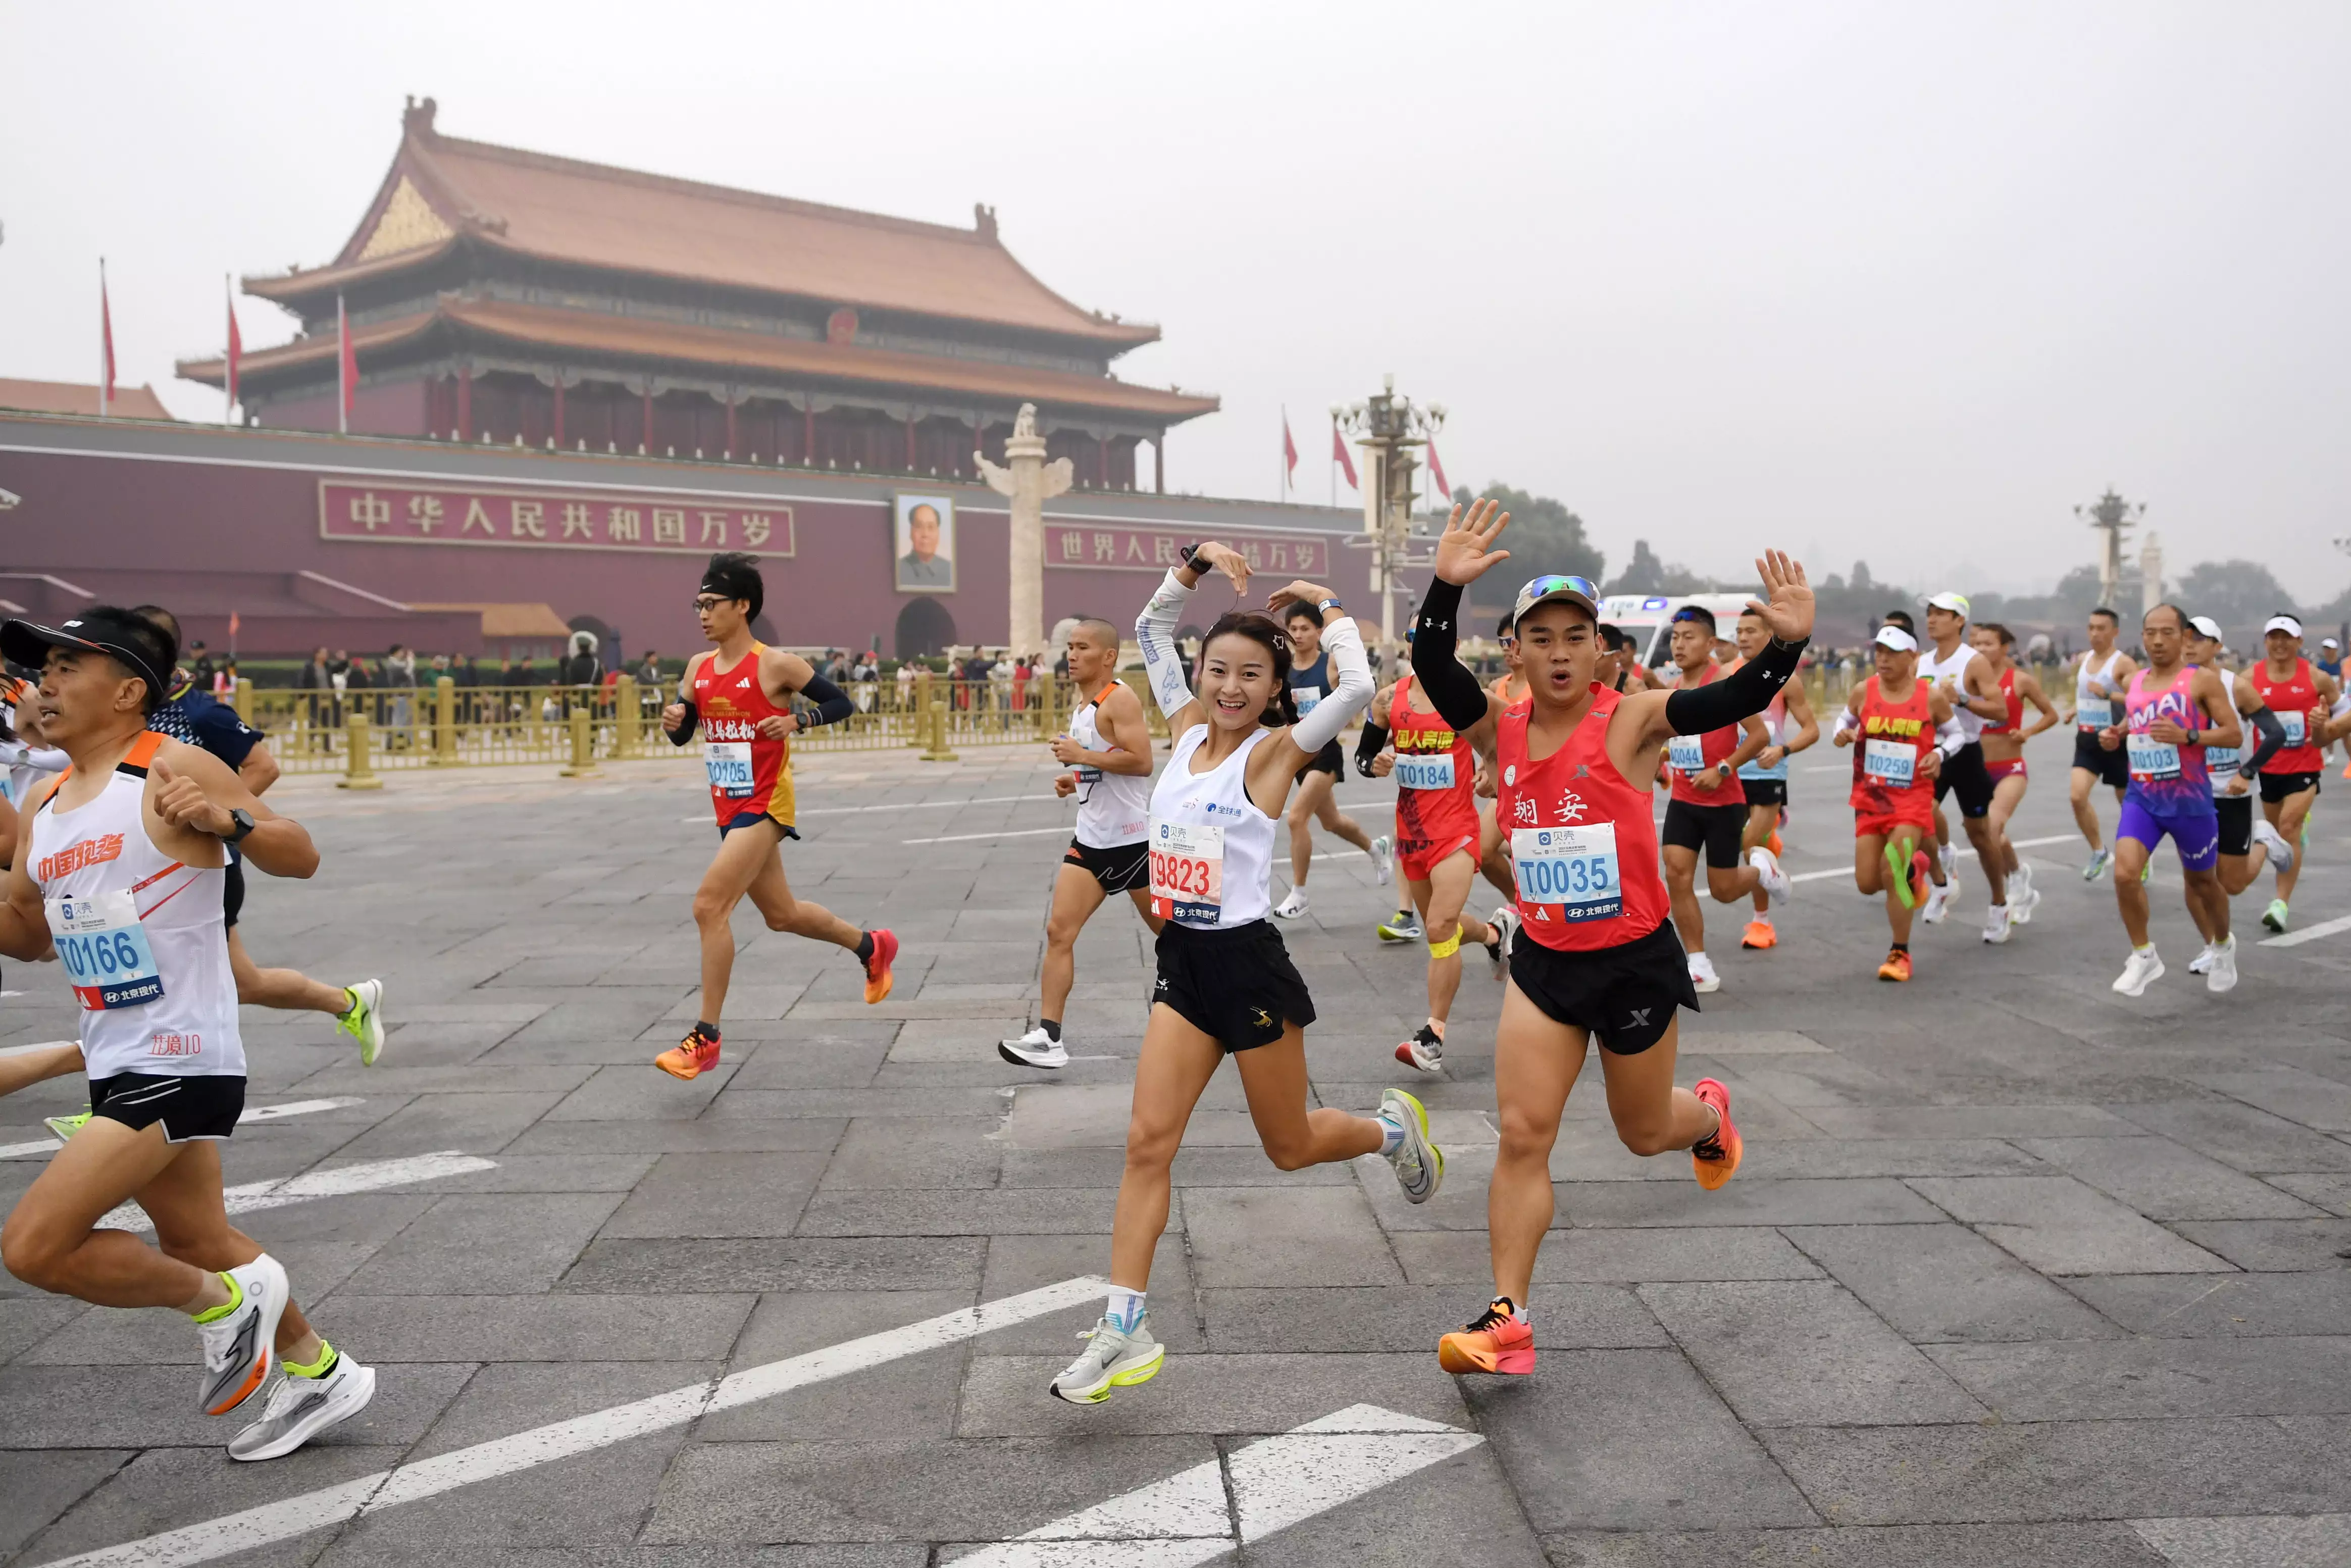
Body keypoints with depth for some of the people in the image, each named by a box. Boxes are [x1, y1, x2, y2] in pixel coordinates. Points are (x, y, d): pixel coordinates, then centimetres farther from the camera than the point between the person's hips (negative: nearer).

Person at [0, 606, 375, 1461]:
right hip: (118, 1065, 9)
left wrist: (224, 820, -30)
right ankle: (317, 1373, 37)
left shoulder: (173, 768, -11)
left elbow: (301, 856, -12)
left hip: (179, 1063, -9)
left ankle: (223, 1300, 8)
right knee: (197, 1243, 20)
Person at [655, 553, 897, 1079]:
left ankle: (705, 1037, -9)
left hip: (764, 807, -8)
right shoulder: (698, 667, 7)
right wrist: (673, 722, -9)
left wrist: (797, 720, -22)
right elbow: (682, 735, 14)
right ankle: (872, 947, 42)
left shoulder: (775, 665, -12)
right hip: (729, 810, 8)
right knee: (781, 914, 19)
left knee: (710, 906, -18)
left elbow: (842, 704, -6)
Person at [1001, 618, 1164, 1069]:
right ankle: (1048, 1037, -6)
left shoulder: (1120, 698, -14)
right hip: (1091, 840, 8)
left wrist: (1082, 756, -22)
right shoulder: (1084, 705, 14)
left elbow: (1141, 761, -26)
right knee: (1059, 931, -4)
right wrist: (1074, 779, 9)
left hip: (1132, 839, -8)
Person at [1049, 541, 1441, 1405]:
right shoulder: (1189, 728, 6)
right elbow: (1150, 630, 14)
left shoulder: (1274, 749, -10)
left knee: (1290, 1147, 11)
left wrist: (1327, 605, -13)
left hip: (1248, 962, -5)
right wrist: (1193, 563, 2)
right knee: (1147, 1142, -3)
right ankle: (1125, 1330, 1)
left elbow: (1357, 688, -27)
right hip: (1183, 962, 5)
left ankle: (1392, 1128, 42)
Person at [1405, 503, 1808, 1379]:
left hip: (1636, 960, -2)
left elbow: (1733, 701, -25)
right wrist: (1448, 586, -32)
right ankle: (1508, 1321, 3)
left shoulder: (1630, 721, -12)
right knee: (1522, 1134, -5)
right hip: (1543, 961, 3)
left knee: (1644, 1133, 17)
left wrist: (1788, 646, -42)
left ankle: (1709, 1114, 54)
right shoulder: (1503, 728, -2)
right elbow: (1432, 666, -17)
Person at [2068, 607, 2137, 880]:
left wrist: (2107, 695, -35)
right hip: (2087, 741, 5)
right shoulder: (2084, 660, 8)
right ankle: (2099, 852, 5)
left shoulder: (2124, 664, -13)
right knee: (2077, 796, -13)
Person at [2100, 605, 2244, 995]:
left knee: (2202, 881, 15)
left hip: (2189, 801, -3)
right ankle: (2144, 957, 0)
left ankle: (2223, 946, 44)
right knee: (2125, 873, -17)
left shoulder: (2203, 681, -9)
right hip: (2141, 798, 3)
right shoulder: (2134, 683, 7)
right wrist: (2114, 737, 1)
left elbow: (2235, 734, -11)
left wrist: (2187, 736, -26)